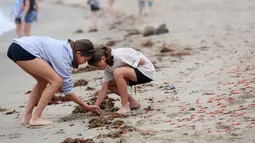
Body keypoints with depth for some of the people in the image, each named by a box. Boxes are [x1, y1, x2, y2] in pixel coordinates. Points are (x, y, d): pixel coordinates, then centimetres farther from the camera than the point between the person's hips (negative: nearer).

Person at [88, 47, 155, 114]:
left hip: (146, 71, -9)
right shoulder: (107, 66, 0)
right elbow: (104, 88, 0)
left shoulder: (118, 55, -26)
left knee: (118, 72, -30)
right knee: (109, 84, 1)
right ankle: (133, 102, 12)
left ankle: (125, 106, -21)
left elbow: (142, 61, -24)